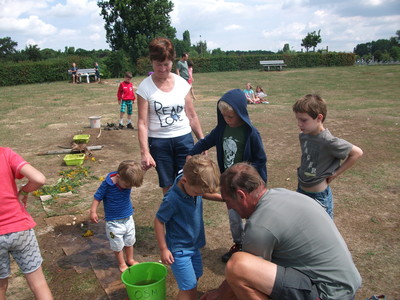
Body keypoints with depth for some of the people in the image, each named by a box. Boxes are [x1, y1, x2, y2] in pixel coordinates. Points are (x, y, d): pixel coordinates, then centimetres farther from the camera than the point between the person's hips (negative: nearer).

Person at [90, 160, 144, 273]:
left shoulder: (127, 180, -14)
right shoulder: (107, 184, -26)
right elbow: (97, 197, -14)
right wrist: (93, 211, -19)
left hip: (128, 218, 4)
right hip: (114, 221, -4)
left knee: (129, 241, 21)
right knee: (118, 244, 10)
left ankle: (130, 259, 44)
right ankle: (122, 263, 33)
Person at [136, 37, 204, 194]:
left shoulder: (182, 83, 1)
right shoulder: (145, 87, -7)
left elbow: (192, 115, 7)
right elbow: (142, 123, -10)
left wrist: (202, 140, 7)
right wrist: (144, 152, -18)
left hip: (184, 138, 2)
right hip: (159, 142, -1)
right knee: (167, 187, 11)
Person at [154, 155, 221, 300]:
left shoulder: (194, 184, -13)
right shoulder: (172, 199, -32)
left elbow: (208, 194, 12)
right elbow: (159, 221, -19)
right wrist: (163, 249, -13)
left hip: (194, 245, 7)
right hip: (179, 250, -7)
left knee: (195, 278, 22)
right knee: (188, 287, -2)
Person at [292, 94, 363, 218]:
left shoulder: (328, 141, -25)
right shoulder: (303, 136, -5)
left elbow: (357, 153, -16)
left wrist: (336, 173, -14)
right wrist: (302, 172, 3)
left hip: (319, 196, -6)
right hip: (301, 190, 6)